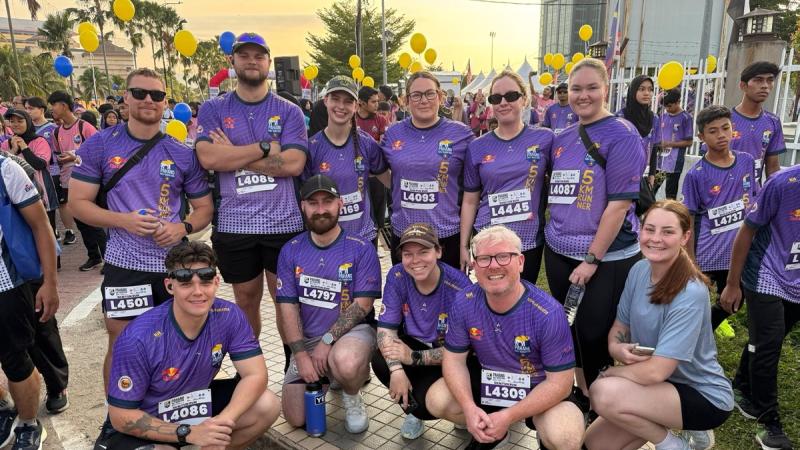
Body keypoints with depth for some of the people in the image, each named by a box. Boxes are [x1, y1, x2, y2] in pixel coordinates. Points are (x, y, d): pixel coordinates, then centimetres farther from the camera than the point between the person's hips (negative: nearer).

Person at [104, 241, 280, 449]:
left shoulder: (229, 316, -18)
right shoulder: (138, 338, -27)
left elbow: (255, 375, -17)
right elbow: (121, 416, -20)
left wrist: (223, 420, -34)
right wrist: (188, 433, -28)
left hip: (198, 402, 3)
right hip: (146, 424, -3)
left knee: (267, 406, -16)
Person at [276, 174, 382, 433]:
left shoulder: (362, 249, -10)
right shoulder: (290, 251, -1)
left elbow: (362, 305, -12)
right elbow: (288, 307, -3)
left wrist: (327, 340, -19)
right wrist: (301, 354, -12)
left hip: (352, 331, -3)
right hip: (306, 339, 4)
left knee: (346, 364, -39)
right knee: (295, 419, 2)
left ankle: (352, 397, -1)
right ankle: (329, 374, 31)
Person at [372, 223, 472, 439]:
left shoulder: (460, 287, -26)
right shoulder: (397, 276, -15)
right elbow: (386, 327, -14)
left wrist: (414, 357, -31)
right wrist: (396, 369, -30)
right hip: (413, 343, 4)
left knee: (428, 399, -29)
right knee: (381, 361, -26)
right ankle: (414, 411, 4)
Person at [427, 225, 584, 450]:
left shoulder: (548, 313, -27)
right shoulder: (463, 303, -16)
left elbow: (559, 381, -21)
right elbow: (454, 358, -7)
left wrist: (507, 417, -28)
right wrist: (469, 408, -25)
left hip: (539, 388, -3)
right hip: (487, 380, 4)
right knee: (437, 400, -15)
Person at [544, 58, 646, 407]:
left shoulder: (621, 135, -11)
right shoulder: (562, 139, 8)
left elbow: (619, 204, -17)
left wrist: (592, 259, -17)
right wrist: (552, 238, 7)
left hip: (606, 258, -6)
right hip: (559, 253, 6)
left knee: (595, 336, 4)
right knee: (570, 330, 16)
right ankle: (582, 396, 36)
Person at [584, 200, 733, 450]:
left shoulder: (690, 294, -28)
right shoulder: (639, 270, -7)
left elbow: (655, 371, -30)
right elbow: (618, 329, 2)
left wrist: (608, 373, -15)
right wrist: (617, 349, -20)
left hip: (705, 398, -7)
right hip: (664, 387, 7)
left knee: (604, 393, -30)